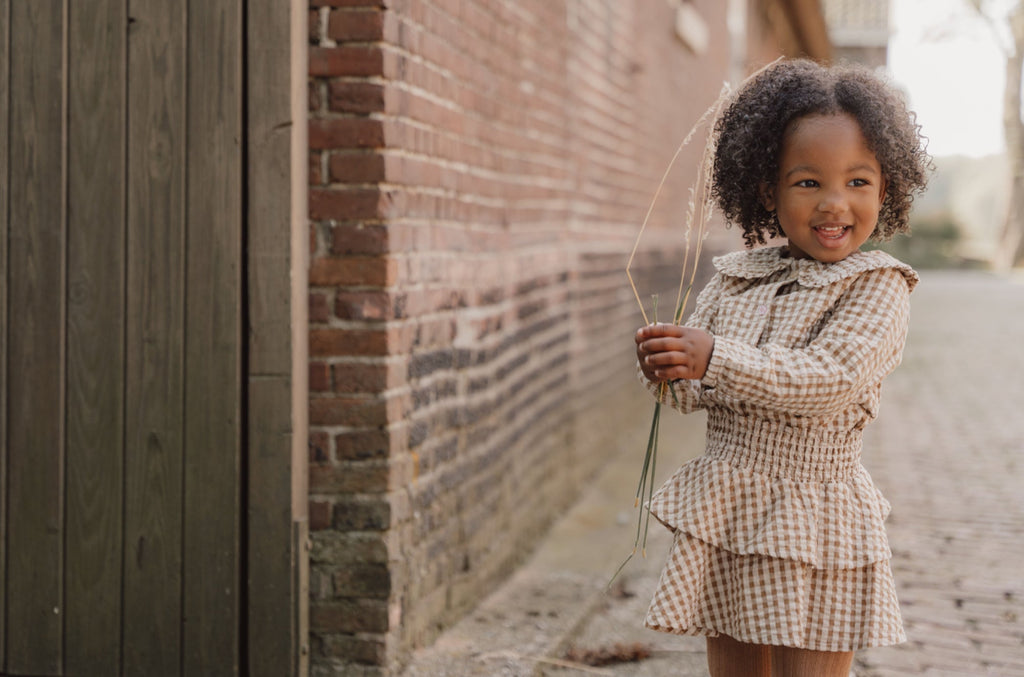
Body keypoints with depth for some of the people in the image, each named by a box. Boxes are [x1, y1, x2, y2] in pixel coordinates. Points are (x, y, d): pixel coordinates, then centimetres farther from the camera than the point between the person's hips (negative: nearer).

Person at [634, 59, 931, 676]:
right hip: (724, 510, 5)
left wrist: (716, 360, -29)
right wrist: (667, 372, -19)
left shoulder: (878, 286, -9)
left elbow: (829, 380, -22)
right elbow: (695, 388, 4)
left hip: (812, 525, -5)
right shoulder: (736, 277, 6)